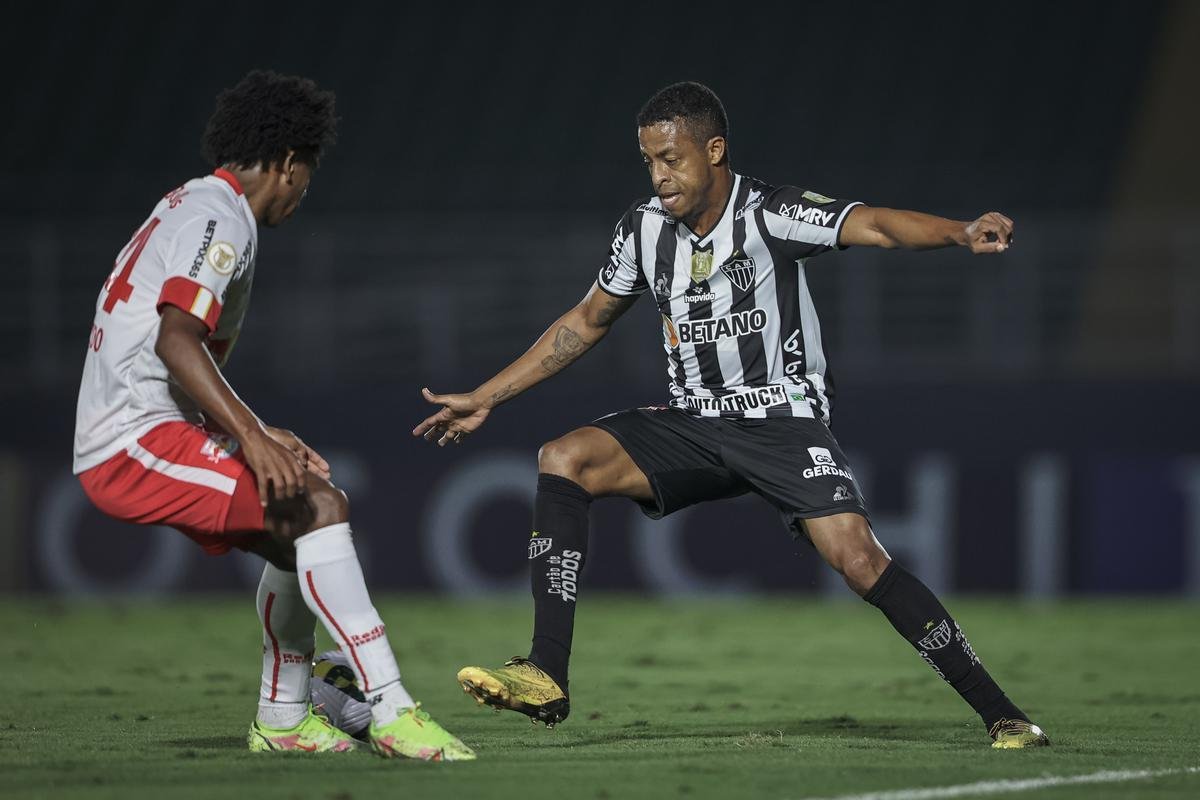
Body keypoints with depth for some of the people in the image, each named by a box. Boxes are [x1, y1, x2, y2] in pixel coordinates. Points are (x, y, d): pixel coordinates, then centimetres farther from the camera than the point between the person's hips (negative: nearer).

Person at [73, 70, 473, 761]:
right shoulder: (221, 218, -10)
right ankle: (393, 712, -29)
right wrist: (252, 437, -33)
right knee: (320, 504, -21)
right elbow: (175, 340, -26)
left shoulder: (193, 207, 22)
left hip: (114, 442, 11)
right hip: (137, 443, -11)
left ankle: (284, 720, 28)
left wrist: (256, 435, 27)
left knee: (296, 535, 22)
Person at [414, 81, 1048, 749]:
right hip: (696, 421, 5)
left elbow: (874, 225, -31)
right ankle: (547, 680, -20)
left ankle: (1001, 714, -14)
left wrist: (961, 234, -51)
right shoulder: (645, 229, 2)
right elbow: (587, 323, 18)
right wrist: (485, 399, 19)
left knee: (858, 557, -24)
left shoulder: (770, 214, -14)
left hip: (785, 419, -5)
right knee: (564, 460, -16)